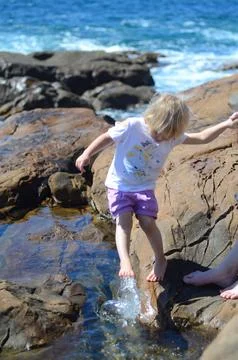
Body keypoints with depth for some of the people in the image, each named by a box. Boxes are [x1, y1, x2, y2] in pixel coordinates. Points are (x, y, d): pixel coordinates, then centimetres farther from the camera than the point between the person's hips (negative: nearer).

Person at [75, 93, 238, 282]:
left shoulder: (172, 136, -9)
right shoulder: (131, 127, -21)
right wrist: (86, 154, -15)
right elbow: (106, 138, -11)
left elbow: (202, 137, -5)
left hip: (144, 188, 2)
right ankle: (125, 262, -21)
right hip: (119, 185, -2)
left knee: (148, 222, -7)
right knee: (124, 221, -16)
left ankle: (160, 260, 13)